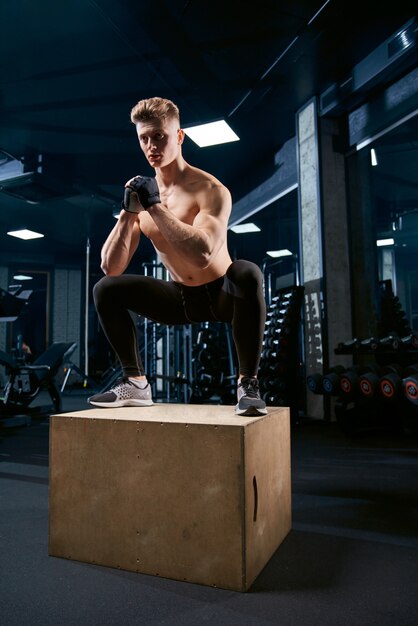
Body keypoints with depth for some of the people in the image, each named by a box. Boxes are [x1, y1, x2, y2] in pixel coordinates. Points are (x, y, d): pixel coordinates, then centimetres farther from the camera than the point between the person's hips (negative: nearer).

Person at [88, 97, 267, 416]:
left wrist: (156, 207, -30)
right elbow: (111, 268, -8)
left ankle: (248, 382, -24)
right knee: (105, 289, -7)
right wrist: (128, 212, -21)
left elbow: (202, 255, -36)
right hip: (180, 297, 5)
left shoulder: (210, 190, -18)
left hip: (221, 294, -4)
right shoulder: (142, 192, -2)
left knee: (247, 273, -37)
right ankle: (136, 383, -2)